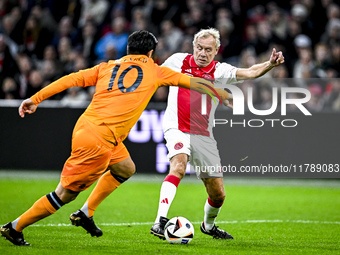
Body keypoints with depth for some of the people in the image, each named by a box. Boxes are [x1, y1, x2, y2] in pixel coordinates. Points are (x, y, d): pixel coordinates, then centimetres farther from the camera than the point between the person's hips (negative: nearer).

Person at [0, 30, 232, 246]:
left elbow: (71, 79, 5)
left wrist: (36, 99, 3)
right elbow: (192, 82, 16)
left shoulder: (107, 67, 15)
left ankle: (85, 214, 25)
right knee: (65, 194, 1)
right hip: (98, 141, -7)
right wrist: (222, 94, 30)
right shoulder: (154, 71, 6)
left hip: (85, 126, 7)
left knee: (126, 169, 26)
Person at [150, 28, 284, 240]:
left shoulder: (219, 70, 0)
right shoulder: (178, 61, 1)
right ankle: (160, 221, -42)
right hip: (177, 129, -2)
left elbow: (250, 73, -14)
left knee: (218, 195, 5)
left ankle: (208, 225, 38)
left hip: (204, 136, 3)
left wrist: (270, 64, -30)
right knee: (178, 165, -34)